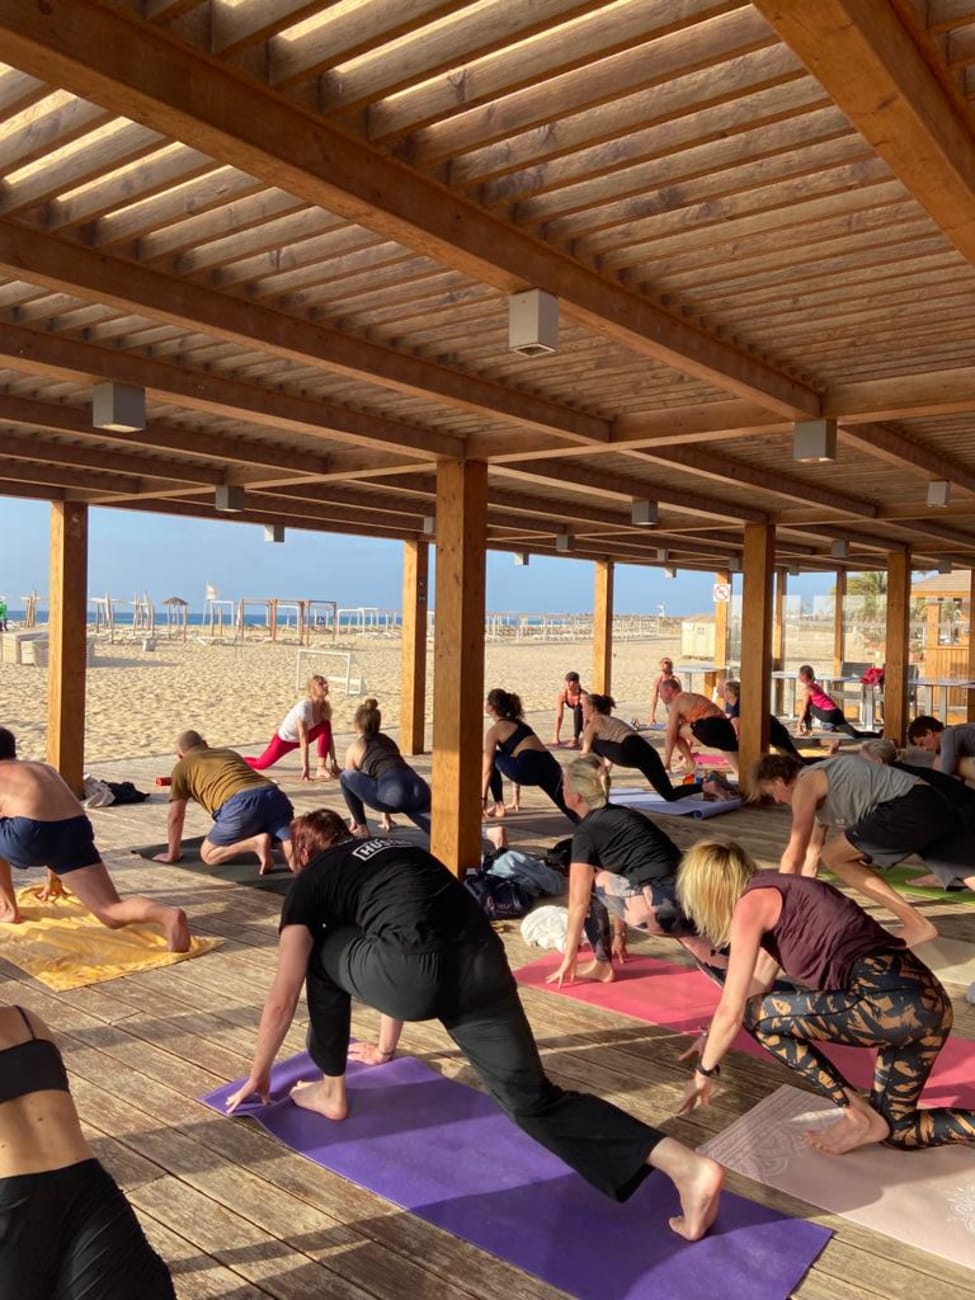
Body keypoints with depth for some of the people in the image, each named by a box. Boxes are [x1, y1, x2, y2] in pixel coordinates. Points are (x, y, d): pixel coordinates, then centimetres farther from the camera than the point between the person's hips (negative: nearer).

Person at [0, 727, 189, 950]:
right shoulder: (44, 768, 37)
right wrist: (53, 877, 58)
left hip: (32, 833, -4)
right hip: (76, 832, 4)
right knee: (113, 915, -3)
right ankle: (168, 915, -32)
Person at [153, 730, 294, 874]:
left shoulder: (182, 767, 24)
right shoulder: (230, 753, 39)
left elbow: (175, 816, 24)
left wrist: (172, 854, 37)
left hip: (240, 805, -5)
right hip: (273, 795, 5)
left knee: (208, 854, 15)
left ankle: (256, 843, -9)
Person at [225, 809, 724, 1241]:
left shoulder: (309, 883, 23)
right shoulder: (391, 851, 39)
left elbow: (283, 998, 23)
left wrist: (258, 1074, 40)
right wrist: (385, 1048, 62)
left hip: (418, 973, -5)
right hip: (481, 961, 6)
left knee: (321, 954, 26)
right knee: (532, 1099, 6)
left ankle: (330, 1093, 38)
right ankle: (688, 1166, -11)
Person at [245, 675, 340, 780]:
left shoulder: (325, 707, -16)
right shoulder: (304, 707, -37)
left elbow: (329, 735, -13)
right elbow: (304, 742, -38)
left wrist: (333, 763, -17)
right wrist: (305, 768, -37)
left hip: (299, 738, 5)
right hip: (283, 739, -5)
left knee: (325, 727, -20)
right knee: (261, 764, 1)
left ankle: (321, 768, -19)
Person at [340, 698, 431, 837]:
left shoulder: (354, 748, 21)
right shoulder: (390, 742, 36)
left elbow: (352, 781, 32)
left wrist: (355, 820, 46)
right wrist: (385, 816, 57)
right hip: (419, 790, 5)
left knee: (345, 777, 17)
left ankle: (362, 828, 20)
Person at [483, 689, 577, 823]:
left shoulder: (494, 730, 12)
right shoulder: (517, 722, 34)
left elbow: (487, 769, 11)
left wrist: (483, 798, 19)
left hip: (529, 768, -7)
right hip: (550, 766, 7)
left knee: (492, 759, 19)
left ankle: (499, 806, 20)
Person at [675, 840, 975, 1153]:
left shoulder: (751, 903, -2)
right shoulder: (776, 894, 23)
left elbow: (731, 1011, 1)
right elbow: (756, 986, 35)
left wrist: (703, 1071, 16)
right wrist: (714, 1041, 45)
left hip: (887, 1000, -10)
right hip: (927, 1000, 10)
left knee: (759, 1016, 3)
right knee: (896, 1129, 23)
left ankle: (860, 1116, 8)